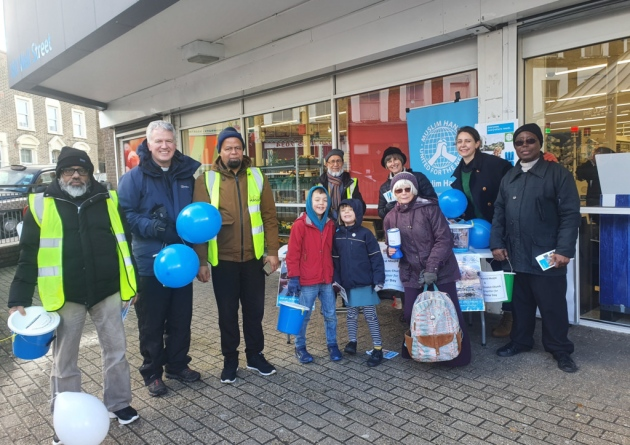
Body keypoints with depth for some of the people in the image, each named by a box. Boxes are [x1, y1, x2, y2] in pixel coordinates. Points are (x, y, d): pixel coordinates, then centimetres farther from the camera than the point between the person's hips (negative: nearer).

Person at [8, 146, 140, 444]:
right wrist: (19, 299, -6)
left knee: (116, 351, 12)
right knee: (64, 361, 12)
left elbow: (125, 242, 10)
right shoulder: (41, 205, -1)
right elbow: (28, 256, 0)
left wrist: (130, 283, 10)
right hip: (65, 296, -1)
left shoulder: (109, 200, 4)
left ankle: (118, 404, 32)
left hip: (107, 291, 2)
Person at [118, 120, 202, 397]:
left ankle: (177, 364, 33)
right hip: (150, 262, -4)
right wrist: (148, 226, -24)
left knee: (181, 318, 15)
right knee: (152, 322, 7)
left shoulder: (187, 174, 7)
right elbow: (124, 214, -9)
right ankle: (152, 372, 25)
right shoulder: (134, 177, -5)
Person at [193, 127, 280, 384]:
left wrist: (272, 251, -3)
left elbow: (269, 216, 3)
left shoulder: (257, 177, 3)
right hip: (223, 260, -2)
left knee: (254, 309, 13)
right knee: (227, 313, 11)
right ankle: (230, 360, 28)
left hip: (253, 257, 2)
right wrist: (201, 260, -9)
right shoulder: (206, 180, -3)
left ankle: (255, 355, 32)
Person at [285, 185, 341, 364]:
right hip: (307, 281, -5)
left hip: (327, 279, 5)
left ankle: (332, 345, 31)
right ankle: (300, 347, 26)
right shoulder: (300, 224, -11)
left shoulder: (330, 225, 6)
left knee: (330, 315, 13)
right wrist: (293, 277, -13)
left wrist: (335, 273, 13)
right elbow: (293, 253, -12)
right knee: (303, 316, 9)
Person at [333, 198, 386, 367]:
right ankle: (352, 342, 32)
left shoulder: (365, 233, -7)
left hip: (365, 283, -4)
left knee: (370, 316, 4)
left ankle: (378, 349, 13)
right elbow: (335, 260, 8)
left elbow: (376, 258, -8)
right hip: (348, 284, 4)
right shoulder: (338, 235, 5)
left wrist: (378, 280, -13)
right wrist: (336, 280, 1)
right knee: (351, 314, 16)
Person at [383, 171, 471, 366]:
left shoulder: (429, 208, -10)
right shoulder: (391, 217, 3)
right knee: (410, 314, 2)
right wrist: (391, 250, -8)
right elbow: (392, 244, 17)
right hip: (412, 272, 4)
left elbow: (444, 239, -14)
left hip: (440, 269, -3)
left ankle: (459, 354, 20)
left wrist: (432, 268, -21)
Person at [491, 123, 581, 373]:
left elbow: (570, 214, -9)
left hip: (547, 255, -4)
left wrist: (564, 249, -16)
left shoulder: (558, 173, -4)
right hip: (517, 255, 5)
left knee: (553, 305, 6)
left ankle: (560, 350, 22)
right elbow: (499, 213, 13)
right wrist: (497, 243, 2)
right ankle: (520, 341, 32)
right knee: (520, 303, 16)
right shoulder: (509, 177, 12)